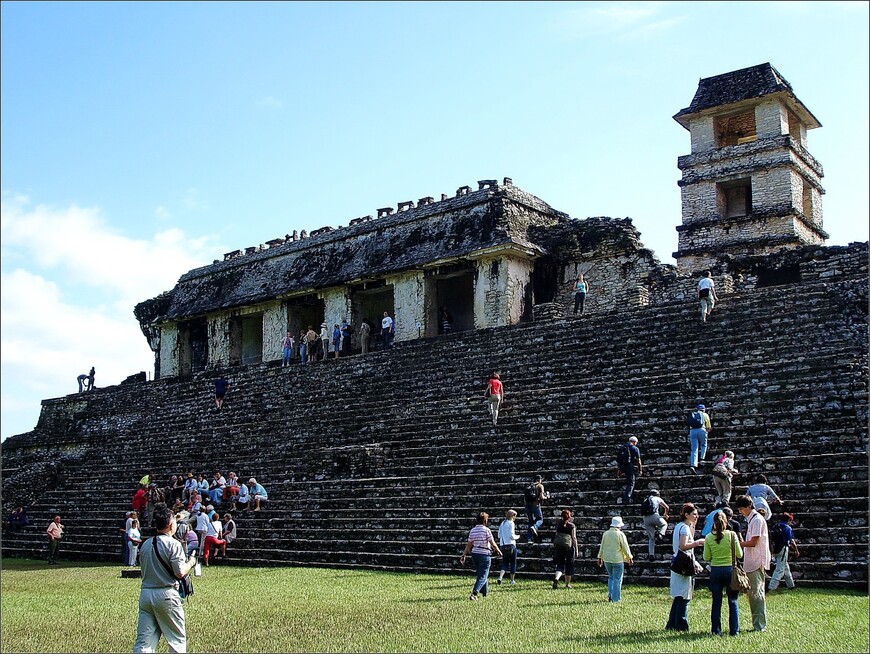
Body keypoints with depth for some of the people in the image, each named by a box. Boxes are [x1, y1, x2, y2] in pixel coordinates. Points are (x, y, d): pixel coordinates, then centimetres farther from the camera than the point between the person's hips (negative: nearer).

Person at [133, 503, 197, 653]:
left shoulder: (146, 544, 10)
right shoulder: (173, 544, -10)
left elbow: (144, 569, 17)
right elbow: (180, 572, -14)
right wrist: (191, 562, 4)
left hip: (145, 594, 6)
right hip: (166, 595, -6)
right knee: (177, 640, 8)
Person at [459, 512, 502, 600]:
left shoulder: (472, 530, 5)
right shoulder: (486, 530, -12)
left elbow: (468, 545, 6)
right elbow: (493, 543, -10)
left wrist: (464, 555, 10)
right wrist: (498, 551, 6)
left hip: (475, 554, 6)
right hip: (485, 554, -6)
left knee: (482, 574, 21)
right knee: (483, 576, -3)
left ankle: (484, 593, 29)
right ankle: (474, 593, -18)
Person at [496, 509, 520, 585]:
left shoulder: (502, 523, 11)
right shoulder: (511, 523, -10)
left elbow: (499, 535, 13)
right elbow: (512, 536, -15)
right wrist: (517, 536, 3)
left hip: (502, 545, 6)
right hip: (511, 545, -6)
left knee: (505, 563, 9)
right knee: (513, 563, 9)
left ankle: (500, 577, -13)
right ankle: (512, 580, 15)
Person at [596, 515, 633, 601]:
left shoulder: (605, 534, 5)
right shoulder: (620, 534, -9)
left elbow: (602, 547, 9)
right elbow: (625, 547, -6)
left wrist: (600, 558, 17)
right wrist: (630, 558, 4)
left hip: (607, 559, 5)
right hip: (617, 559, -5)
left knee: (611, 577, 20)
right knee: (617, 579, 3)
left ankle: (610, 595, 8)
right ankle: (616, 598, 2)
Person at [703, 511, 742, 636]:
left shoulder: (709, 537, -4)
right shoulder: (732, 535, -8)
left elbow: (706, 557, 0)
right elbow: (739, 554, -4)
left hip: (715, 571, 1)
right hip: (730, 570, -1)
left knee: (716, 602, 9)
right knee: (733, 601, 8)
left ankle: (716, 630, 10)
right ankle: (734, 630, 9)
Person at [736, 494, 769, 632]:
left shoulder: (757, 520, -12)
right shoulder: (751, 520, 17)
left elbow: (753, 543, -16)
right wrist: (740, 542, 7)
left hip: (757, 563, -10)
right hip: (751, 563, 10)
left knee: (757, 593, -8)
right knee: (753, 594, 11)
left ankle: (760, 626, -5)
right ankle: (757, 624, 16)